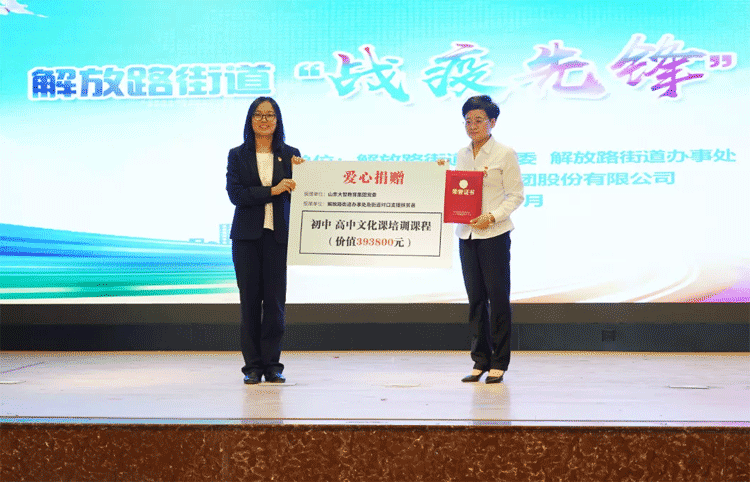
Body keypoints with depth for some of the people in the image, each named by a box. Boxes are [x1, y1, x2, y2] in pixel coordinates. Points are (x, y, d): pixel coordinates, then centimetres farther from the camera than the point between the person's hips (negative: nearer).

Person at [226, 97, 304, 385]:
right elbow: (235, 193, -6)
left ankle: (272, 365, 7)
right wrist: (272, 190, -15)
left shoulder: (290, 155, 9)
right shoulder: (237, 155, 7)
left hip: (278, 234, 0)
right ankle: (253, 366, 8)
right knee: (250, 300, 1)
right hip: (247, 235, 0)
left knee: (275, 300, -1)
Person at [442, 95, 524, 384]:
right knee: (475, 298, 7)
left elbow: (516, 195, -5)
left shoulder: (505, 154, -3)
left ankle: (498, 363, 7)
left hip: (495, 234, -5)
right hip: (466, 233, 5)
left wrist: (492, 216, -17)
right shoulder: (462, 155, 13)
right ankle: (480, 361, 15)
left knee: (498, 297, -1)